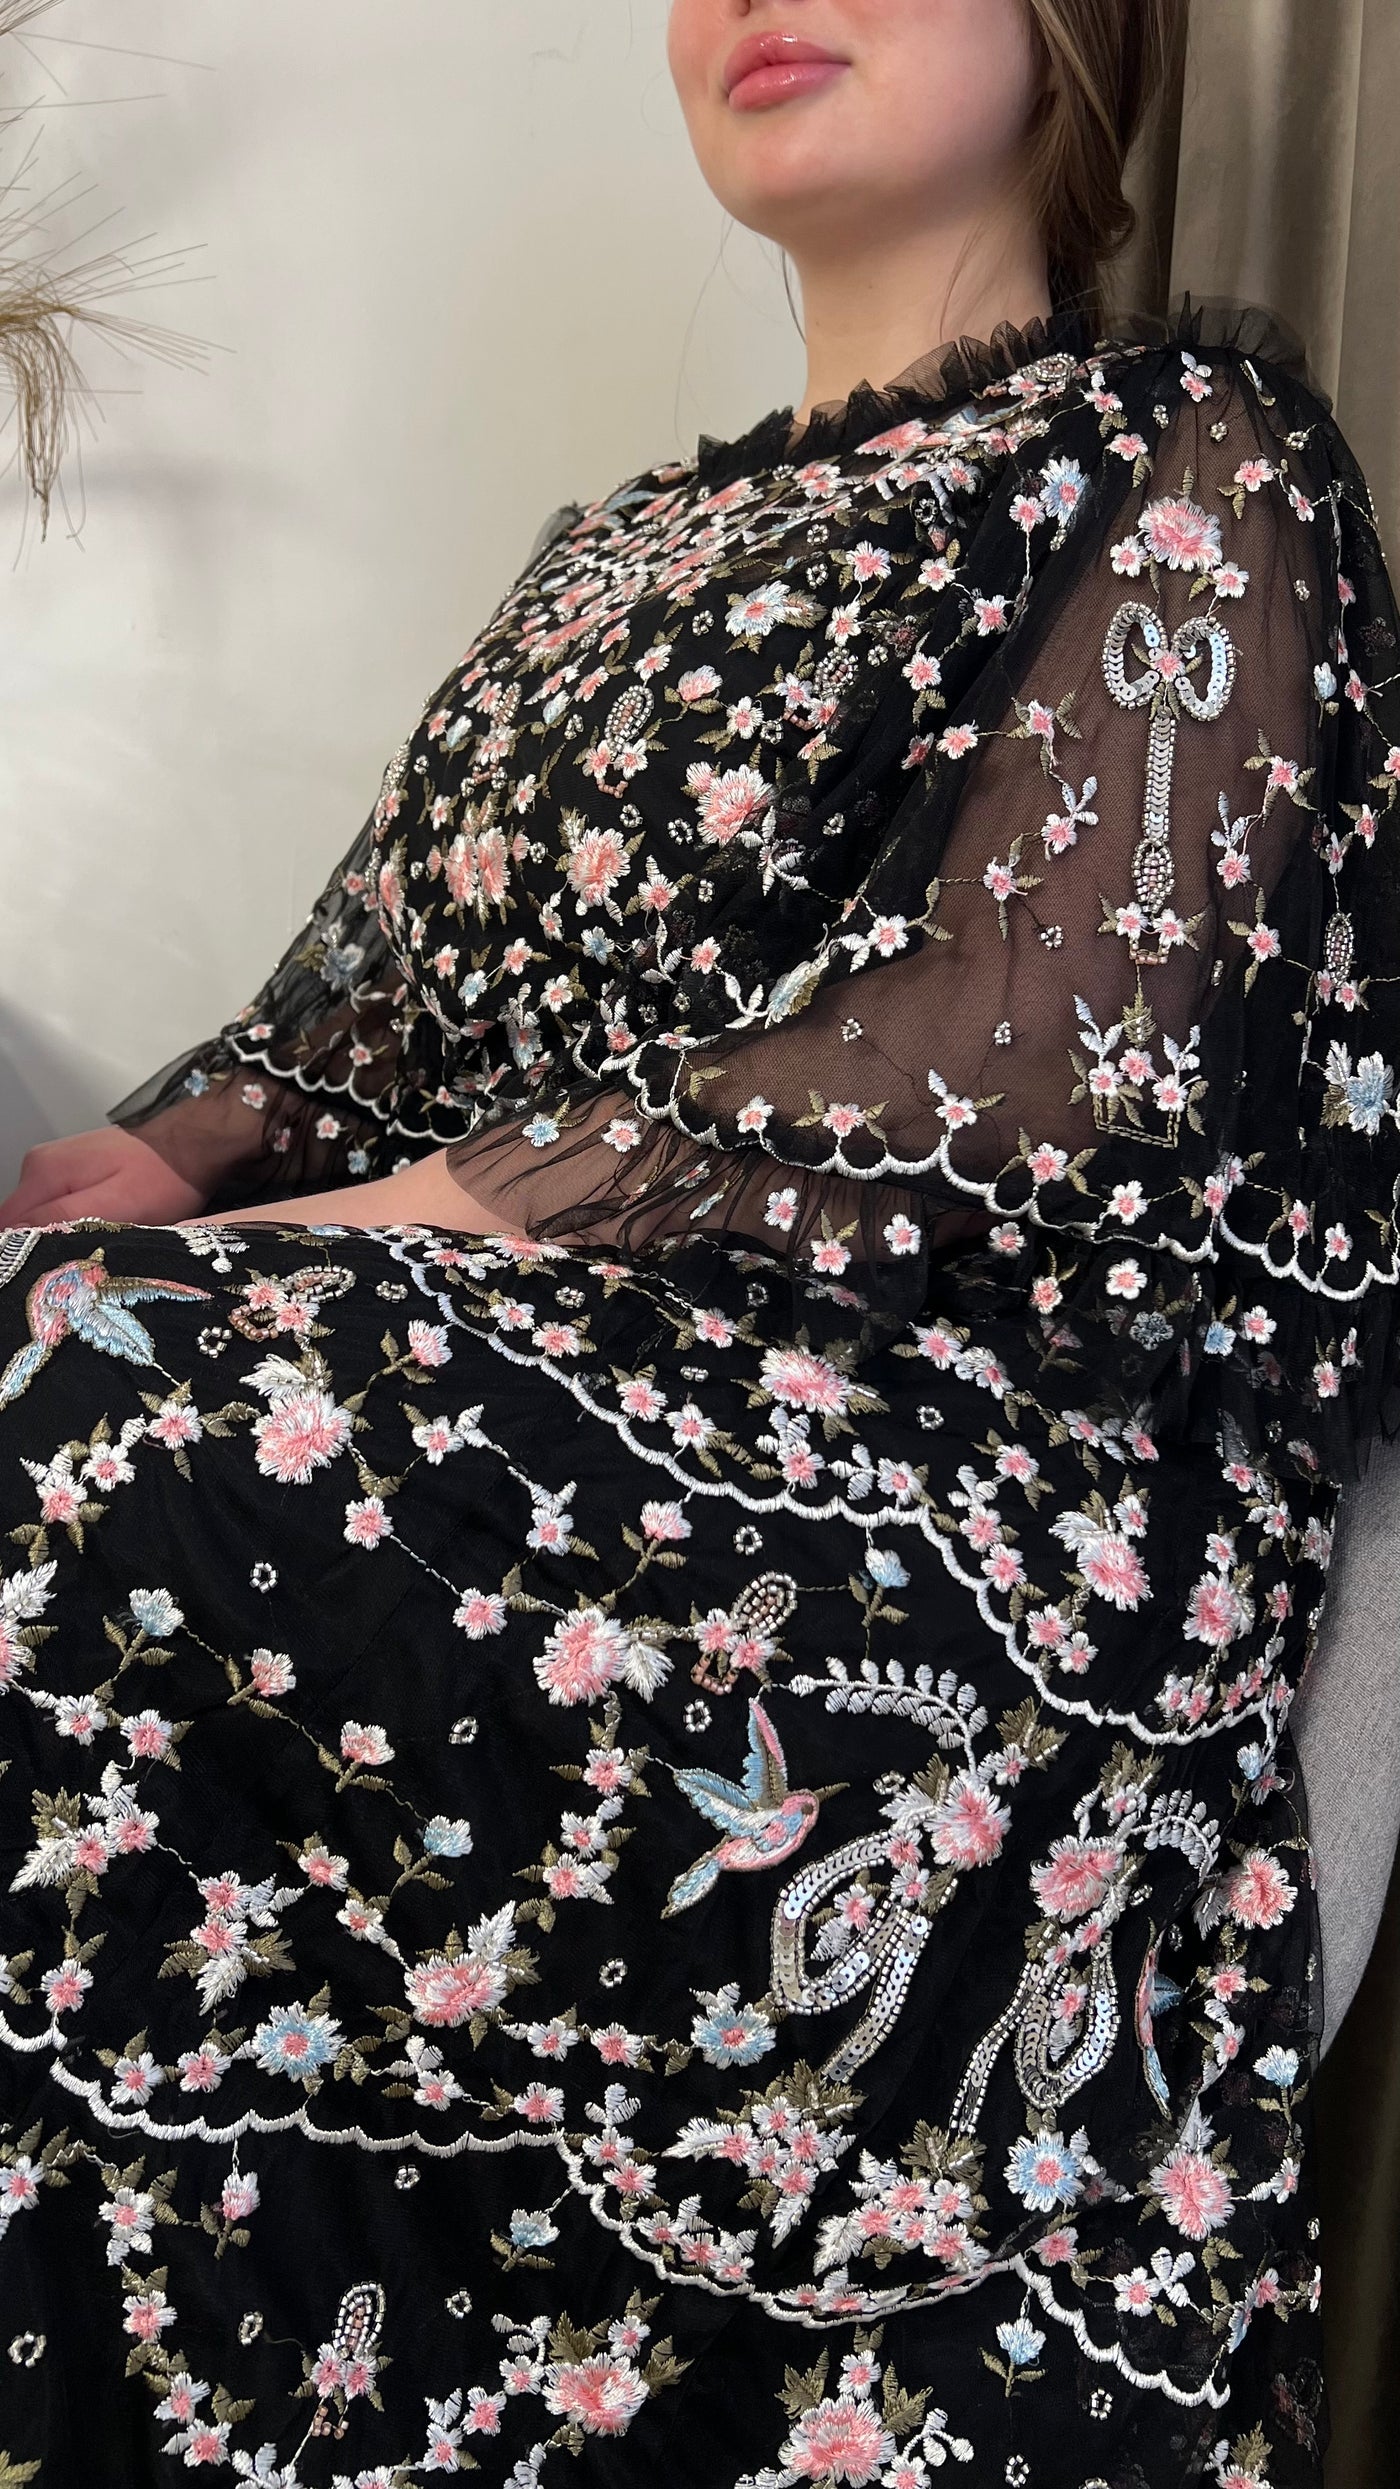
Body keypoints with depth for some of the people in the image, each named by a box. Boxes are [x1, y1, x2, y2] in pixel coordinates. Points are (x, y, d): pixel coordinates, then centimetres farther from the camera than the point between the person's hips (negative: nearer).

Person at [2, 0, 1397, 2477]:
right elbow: (387, 980, 19)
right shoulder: (627, 551, 26)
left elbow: (1043, 1069, -11)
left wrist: (474, 1205, -16)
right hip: (517, 1347, 7)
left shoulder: (1180, 458, 4)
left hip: (963, 1443, -6)